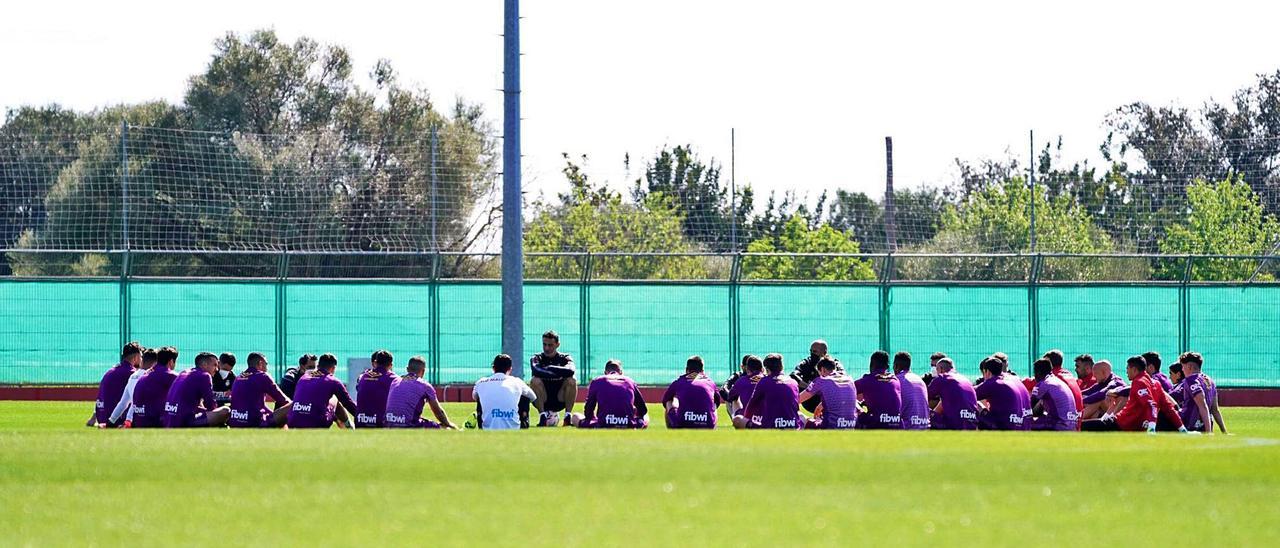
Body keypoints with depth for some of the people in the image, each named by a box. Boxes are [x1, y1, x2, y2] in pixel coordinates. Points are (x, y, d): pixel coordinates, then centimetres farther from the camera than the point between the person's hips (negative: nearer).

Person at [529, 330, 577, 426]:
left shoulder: (565, 358, 0)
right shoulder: (537, 358, -1)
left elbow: (571, 371, -25)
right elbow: (536, 371, -27)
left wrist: (550, 368, -26)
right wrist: (560, 373, -28)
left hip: (560, 400, 1)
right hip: (542, 401, -1)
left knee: (572, 381, -24)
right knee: (535, 380, -28)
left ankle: (568, 415, -17)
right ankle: (542, 414, -21)